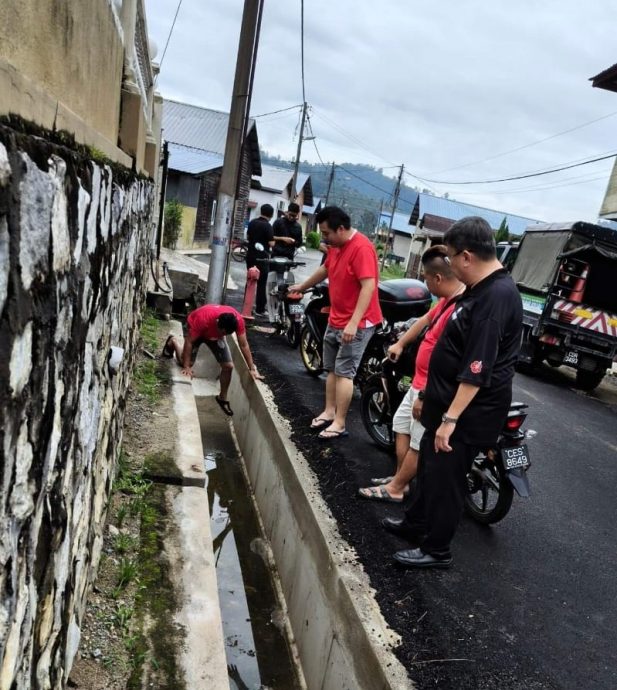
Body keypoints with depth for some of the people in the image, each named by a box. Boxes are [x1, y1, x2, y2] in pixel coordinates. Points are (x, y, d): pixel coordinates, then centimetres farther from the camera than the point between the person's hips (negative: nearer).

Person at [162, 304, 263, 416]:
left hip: (215, 335, 3)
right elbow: (189, 342, -33)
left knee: (228, 366, -7)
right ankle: (173, 341, 28)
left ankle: (222, 398, 15)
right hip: (195, 330, -3)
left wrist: (252, 369, -26)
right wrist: (186, 367, -31)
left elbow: (244, 345, -26)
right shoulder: (203, 318, -45)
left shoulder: (237, 320, -36)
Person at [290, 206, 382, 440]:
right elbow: (325, 269, 26)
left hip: (357, 324, -9)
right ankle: (329, 411, 26)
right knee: (332, 369, 14)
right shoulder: (336, 246, 8)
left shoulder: (361, 248, -21)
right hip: (335, 320, 9)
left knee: (344, 372, -7)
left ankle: (339, 424, 0)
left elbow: (369, 286, -27)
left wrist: (354, 323, -32)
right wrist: (302, 286, 38)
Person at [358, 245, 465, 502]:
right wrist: (400, 343, 27)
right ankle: (400, 478, 36)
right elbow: (426, 320, 23)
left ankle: (395, 488, 22)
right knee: (401, 425, 21)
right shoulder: (448, 299, 4)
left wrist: (426, 396, -24)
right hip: (421, 381, 10)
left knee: (418, 444, 7)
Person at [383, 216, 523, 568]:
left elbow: (477, 370, -29)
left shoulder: (496, 297, -25)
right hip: (452, 400, 10)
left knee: (444, 477, 4)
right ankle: (416, 523, 41)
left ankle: (436, 550, 23)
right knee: (429, 465, 22)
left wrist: (450, 419, -27)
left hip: (468, 411, -10)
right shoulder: (483, 287, 8)